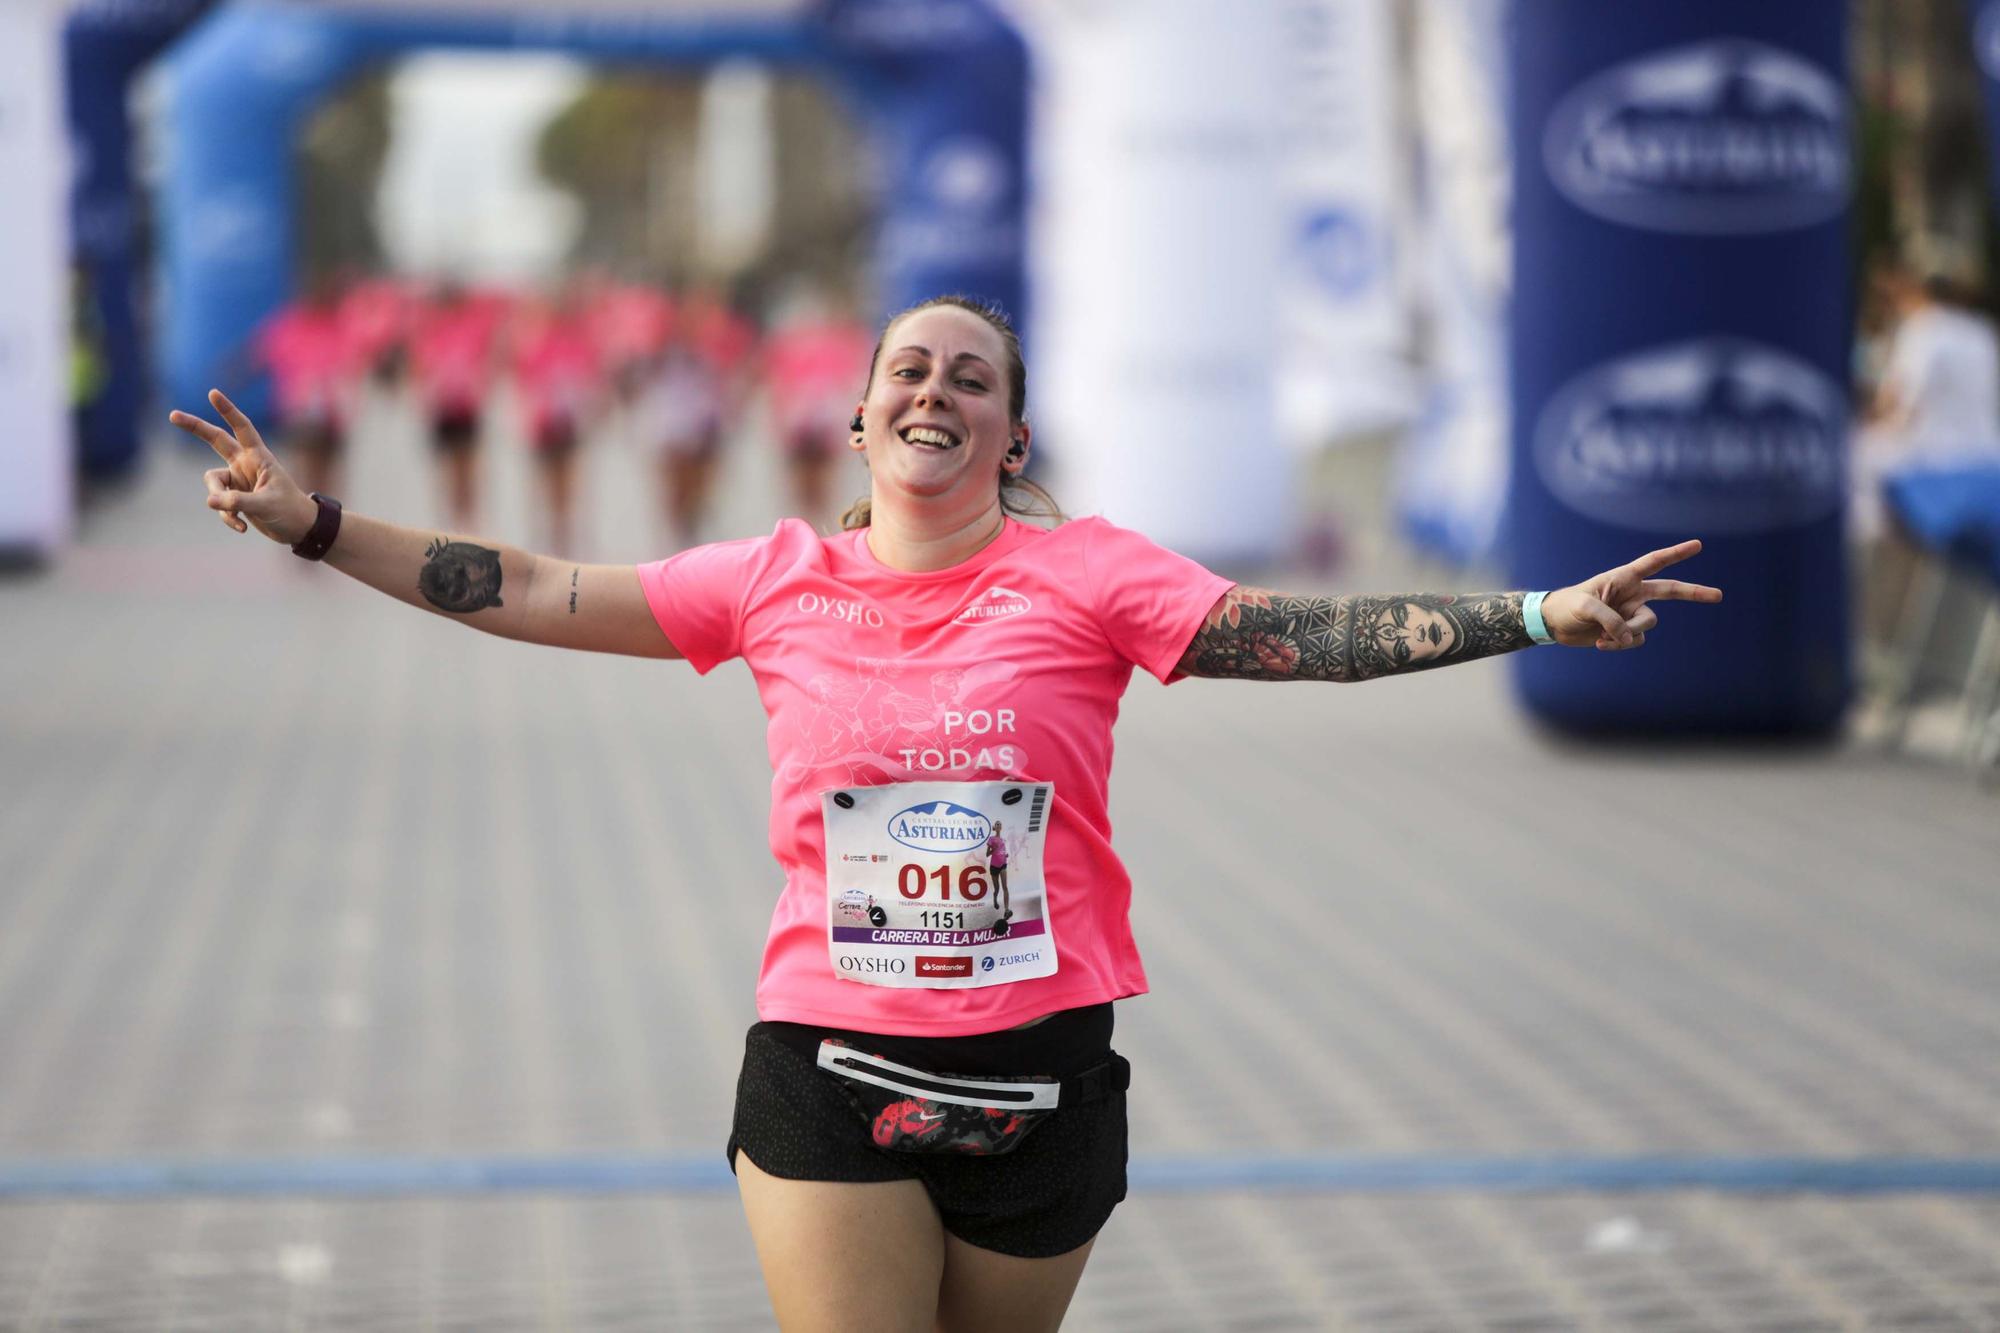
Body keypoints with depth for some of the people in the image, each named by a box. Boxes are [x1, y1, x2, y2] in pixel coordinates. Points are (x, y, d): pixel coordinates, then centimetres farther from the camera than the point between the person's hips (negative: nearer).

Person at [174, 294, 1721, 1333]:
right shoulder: (780, 581, 4)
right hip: (831, 1059, 0)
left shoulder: (1086, 573, -1)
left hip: (1040, 1070, 0)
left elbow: (1306, 633, -8)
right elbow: (532, 594, 6)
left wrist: (1545, 615, -18)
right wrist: (313, 521, 2)